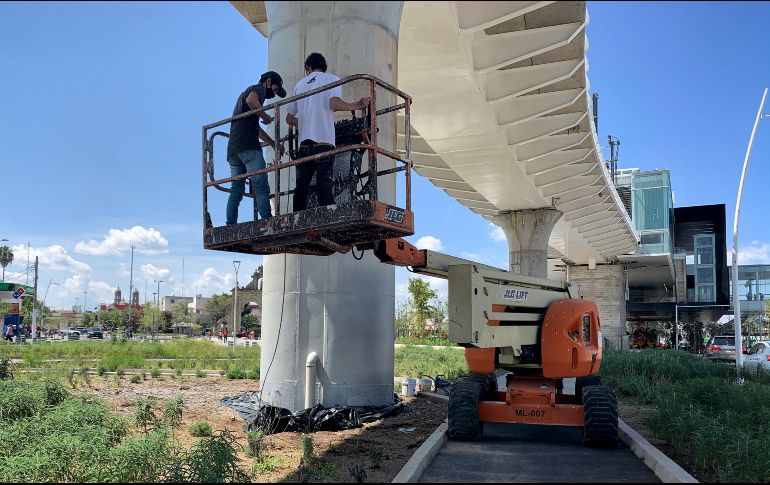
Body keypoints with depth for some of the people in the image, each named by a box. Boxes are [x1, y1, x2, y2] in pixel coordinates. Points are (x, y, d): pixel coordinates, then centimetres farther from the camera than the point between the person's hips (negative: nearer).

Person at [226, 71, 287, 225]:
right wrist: (266, 117, -5)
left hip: (232, 149, 9)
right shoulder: (259, 89, 7)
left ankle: (231, 225, -1)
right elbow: (251, 100, -19)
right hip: (248, 146, -9)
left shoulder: (245, 92, 35)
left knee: (236, 191, 5)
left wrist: (274, 144, 38)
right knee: (261, 186, -15)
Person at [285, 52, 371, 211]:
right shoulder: (332, 79, 8)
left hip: (304, 142, 4)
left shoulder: (300, 84, 21)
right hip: (324, 141, -4)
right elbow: (334, 104, -13)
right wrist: (359, 105, 0)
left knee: (301, 185, 6)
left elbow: (289, 118, 20)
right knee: (324, 183, -9)